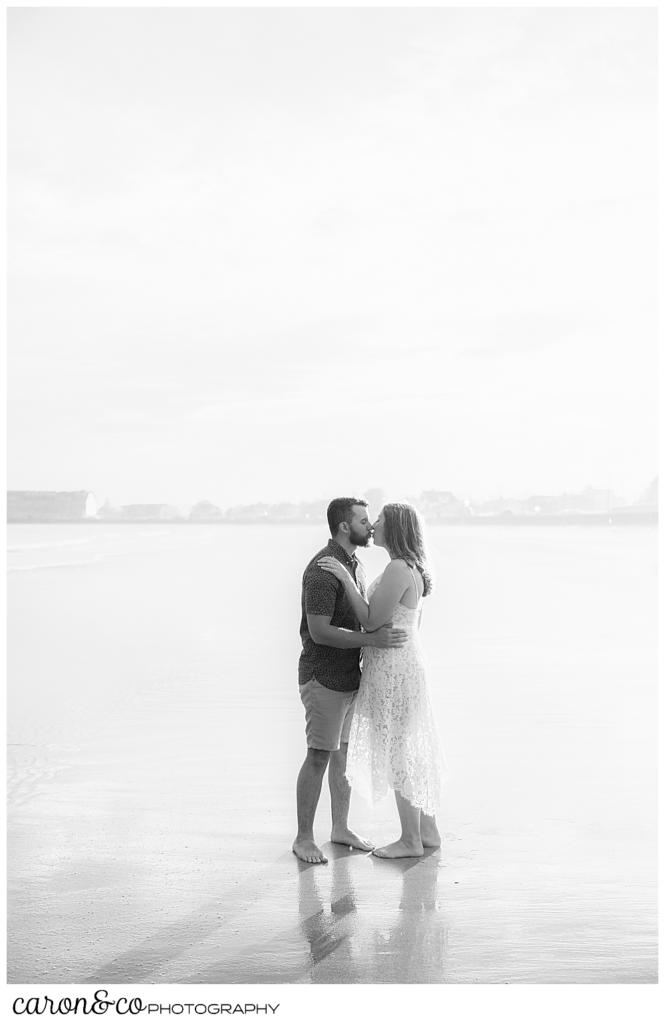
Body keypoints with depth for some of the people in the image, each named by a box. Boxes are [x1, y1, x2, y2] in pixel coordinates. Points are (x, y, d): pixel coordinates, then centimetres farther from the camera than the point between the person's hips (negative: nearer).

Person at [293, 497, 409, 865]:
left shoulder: (354, 565, 11)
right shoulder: (323, 569, -19)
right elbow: (319, 631, -24)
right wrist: (371, 639, -26)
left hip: (351, 676, 9)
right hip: (324, 678, -9)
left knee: (345, 753, 14)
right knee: (319, 756, -3)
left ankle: (341, 827, 26)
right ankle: (303, 838, 8)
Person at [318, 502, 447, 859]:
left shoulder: (398, 568, -20)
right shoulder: (412, 568, 11)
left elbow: (371, 620, -19)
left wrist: (346, 578, -17)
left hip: (392, 669, -10)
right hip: (407, 663, 10)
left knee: (397, 753, 1)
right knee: (413, 750, 16)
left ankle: (410, 841, 11)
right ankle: (428, 831, 26)